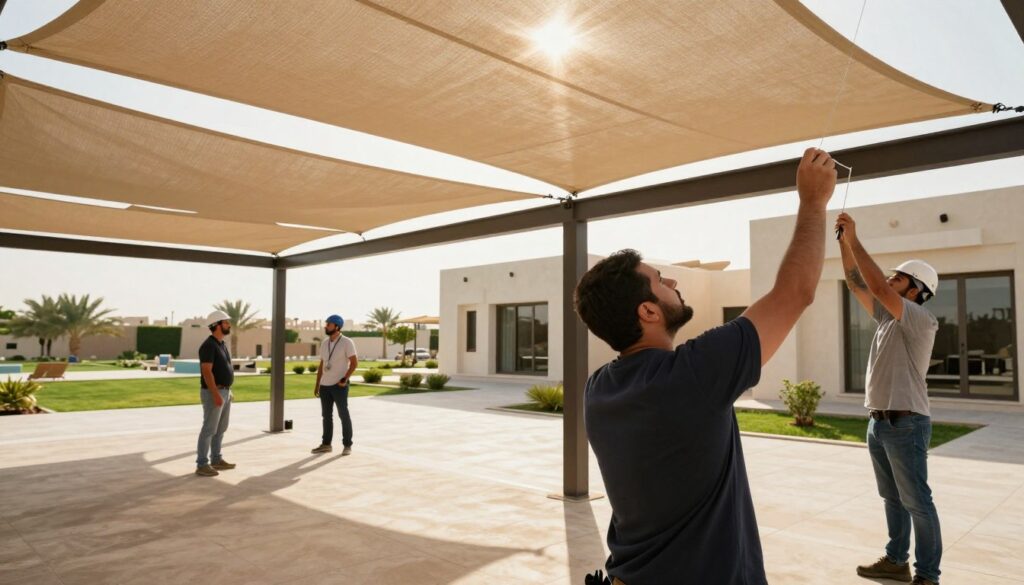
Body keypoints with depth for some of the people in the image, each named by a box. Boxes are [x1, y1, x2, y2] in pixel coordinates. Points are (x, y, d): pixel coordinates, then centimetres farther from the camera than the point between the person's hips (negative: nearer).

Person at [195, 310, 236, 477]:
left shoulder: (222, 344, 12)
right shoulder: (208, 346, -18)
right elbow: (206, 372, -23)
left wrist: (227, 391, 21)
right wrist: (216, 395, -27)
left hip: (224, 392, 10)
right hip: (213, 393, -10)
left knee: (221, 428, 14)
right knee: (209, 429, -5)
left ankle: (216, 460, 24)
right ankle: (202, 465, 1)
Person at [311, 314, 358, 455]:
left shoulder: (347, 342, -10)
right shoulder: (325, 343, 10)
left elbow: (354, 363, -12)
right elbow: (321, 365, 15)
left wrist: (344, 379, -19)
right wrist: (317, 385, 12)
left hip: (339, 385, -6)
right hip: (325, 385, 6)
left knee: (343, 415, -2)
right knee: (326, 415, 11)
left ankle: (347, 446, 6)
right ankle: (326, 444, 20)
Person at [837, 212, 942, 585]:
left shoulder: (922, 320, -13)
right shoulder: (888, 315, 10)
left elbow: (878, 288, -25)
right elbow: (857, 284, 11)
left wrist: (855, 240, -20)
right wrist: (844, 242, 2)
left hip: (906, 424, -8)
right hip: (878, 422, 8)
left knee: (917, 502, 1)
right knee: (892, 498, 16)